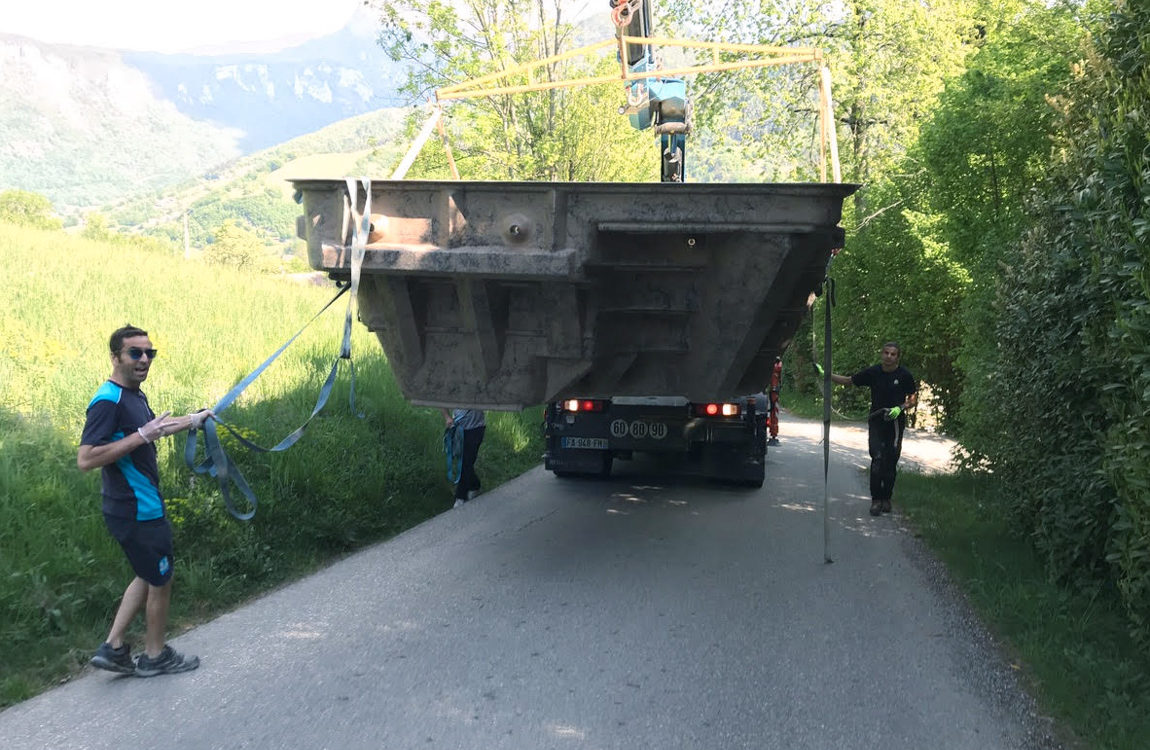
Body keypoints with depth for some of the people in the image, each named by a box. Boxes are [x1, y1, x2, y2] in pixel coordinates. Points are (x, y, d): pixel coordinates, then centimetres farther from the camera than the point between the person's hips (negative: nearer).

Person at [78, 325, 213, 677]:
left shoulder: (134, 395, 8)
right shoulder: (108, 401, -22)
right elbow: (85, 459, -30)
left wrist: (193, 419, 35)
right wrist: (141, 436, -30)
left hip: (143, 506, 10)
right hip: (137, 512, -10)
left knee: (148, 577, 21)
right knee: (160, 581, 8)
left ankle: (113, 648, 25)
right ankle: (155, 656, 25)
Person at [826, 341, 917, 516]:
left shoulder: (904, 375, -5)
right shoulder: (873, 372, -1)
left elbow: (913, 398, 2)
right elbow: (848, 381, 8)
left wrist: (900, 408, -16)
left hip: (895, 423, 0)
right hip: (876, 422, 0)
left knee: (891, 462, 4)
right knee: (877, 459, -12)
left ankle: (886, 498, 20)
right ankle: (876, 499, -6)